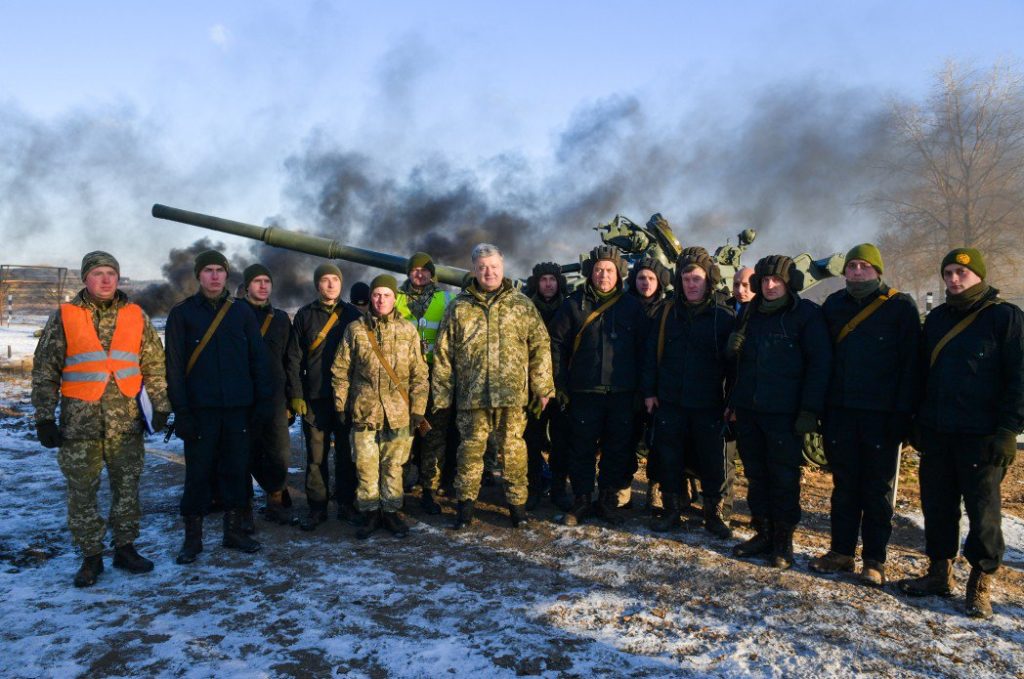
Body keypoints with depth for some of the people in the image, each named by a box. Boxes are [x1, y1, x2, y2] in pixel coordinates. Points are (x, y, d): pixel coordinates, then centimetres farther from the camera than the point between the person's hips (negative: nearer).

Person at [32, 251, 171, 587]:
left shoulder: (136, 316, 5)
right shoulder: (64, 316, 1)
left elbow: (155, 365, 8)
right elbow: (45, 371, 2)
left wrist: (161, 406, 3)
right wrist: (45, 417, -3)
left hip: (126, 421, 2)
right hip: (79, 422, -1)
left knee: (127, 487, 10)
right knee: (82, 492, 5)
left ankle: (125, 548, 24)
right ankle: (91, 556, 19)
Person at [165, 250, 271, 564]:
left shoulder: (242, 312, 8)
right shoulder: (182, 313, 2)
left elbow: (258, 358, 9)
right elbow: (174, 365, -2)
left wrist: (263, 399, 2)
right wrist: (181, 410, -9)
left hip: (238, 407, 2)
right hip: (200, 408, -2)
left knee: (236, 469, 9)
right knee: (199, 472, 4)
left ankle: (234, 530, 22)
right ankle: (192, 537, 17)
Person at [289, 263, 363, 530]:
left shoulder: (353, 315, 7)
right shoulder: (304, 315, 7)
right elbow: (295, 358, 5)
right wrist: (296, 394, -2)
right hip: (315, 397, 0)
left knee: (347, 453, 5)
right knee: (316, 455, 3)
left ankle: (347, 503, 16)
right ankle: (316, 507, 12)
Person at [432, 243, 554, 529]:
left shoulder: (521, 304, 7)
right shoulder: (459, 308, 8)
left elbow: (540, 347, 5)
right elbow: (443, 354, 7)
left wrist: (543, 387, 0)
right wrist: (441, 395, 4)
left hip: (513, 393, 0)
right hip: (471, 395, 1)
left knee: (514, 449, 5)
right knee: (471, 449, 5)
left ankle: (517, 503, 19)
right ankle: (465, 505, 18)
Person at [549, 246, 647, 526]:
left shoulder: (632, 306, 6)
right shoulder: (574, 304, 2)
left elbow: (643, 349, 9)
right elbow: (557, 344, 3)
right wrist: (560, 384, -1)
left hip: (622, 394, 1)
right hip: (584, 392, -1)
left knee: (618, 450, 8)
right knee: (582, 450, 5)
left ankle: (608, 502, 23)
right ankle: (581, 502, 18)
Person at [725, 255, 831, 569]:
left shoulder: (806, 314, -3)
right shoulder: (751, 314, 14)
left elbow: (819, 363, -8)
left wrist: (810, 410, -13)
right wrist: (732, 346, 3)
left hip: (784, 414, -5)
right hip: (748, 411, 6)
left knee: (784, 478, 1)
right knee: (756, 475, 11)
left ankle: (783, 541, 14)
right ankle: (763, 533, 23)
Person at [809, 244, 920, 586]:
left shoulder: (901, 307, -2)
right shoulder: (834, 305, 9)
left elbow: (910, 363, -5)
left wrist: (903, 412, -11)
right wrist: (820, 406, 5)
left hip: (881, 414, -3)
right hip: (840, 411, 3)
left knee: (877, 489, 6)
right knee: (844, 485, 11)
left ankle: (875, 560, 15)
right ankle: (841, 551, 22)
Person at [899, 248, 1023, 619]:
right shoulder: (937, 317, 13)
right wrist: (918, 421, 13)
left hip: (981, 436, -5)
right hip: (936, 434, 6)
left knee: (983, 512, 4)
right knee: (937, 506, 12)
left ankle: (981, 584, 17)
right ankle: (940, 572, 26)